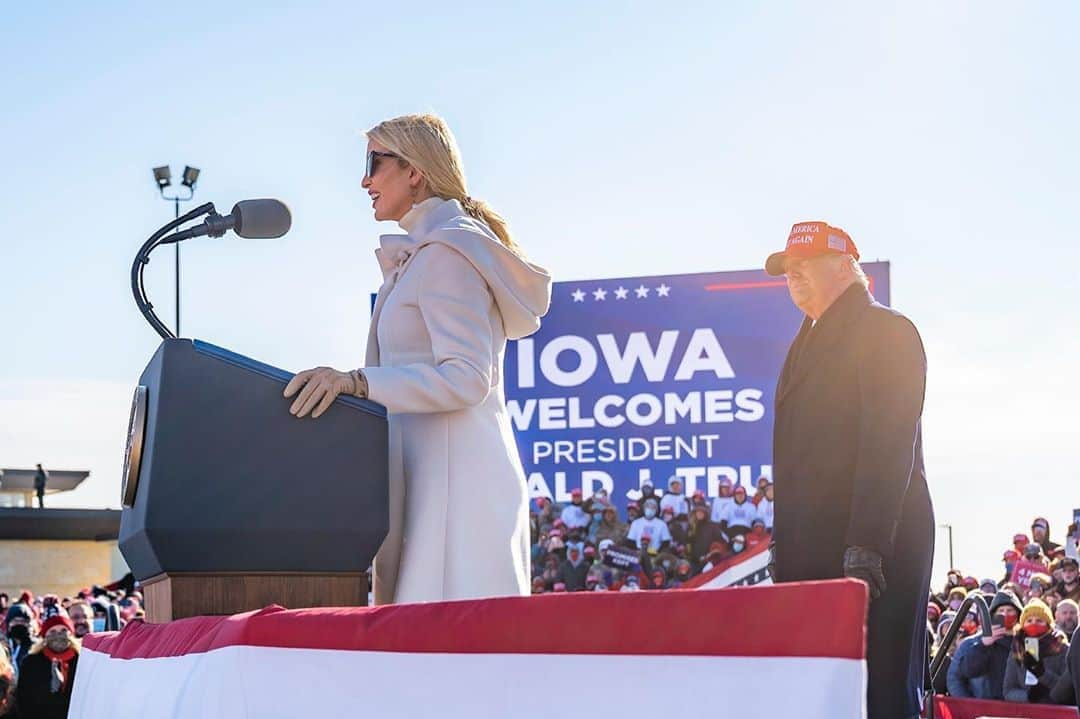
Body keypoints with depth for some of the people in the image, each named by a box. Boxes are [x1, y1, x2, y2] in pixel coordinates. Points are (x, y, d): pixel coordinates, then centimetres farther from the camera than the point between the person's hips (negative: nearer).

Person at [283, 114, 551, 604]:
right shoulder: (421, 255, 23)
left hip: (453, 474, -10)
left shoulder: (446, 253, -7)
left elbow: (465, 378, -17)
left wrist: (355, 381, -22)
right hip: (436, 469, 10)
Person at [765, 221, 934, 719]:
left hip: (873, 546, -8)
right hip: (815, 547, 8)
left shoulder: (885, 331, -3)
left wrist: (865, 549, -22)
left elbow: (889, 446, -14)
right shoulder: (810, 341, 24)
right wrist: (786, 548, 12)